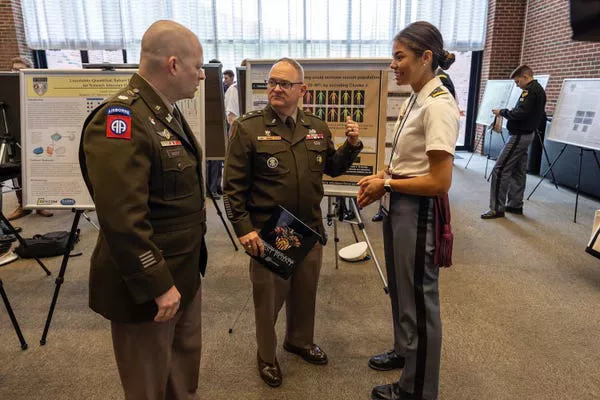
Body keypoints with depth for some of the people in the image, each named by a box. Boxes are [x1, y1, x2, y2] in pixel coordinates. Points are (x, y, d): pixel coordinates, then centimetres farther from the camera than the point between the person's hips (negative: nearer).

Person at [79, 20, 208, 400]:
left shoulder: (169, 113, 8)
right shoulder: (121, 119, -24)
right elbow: (121, 219, -29)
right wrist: (158, 285, -22)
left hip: (184, 271, 9)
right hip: (148, 283, -9)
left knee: (186, 364, 25)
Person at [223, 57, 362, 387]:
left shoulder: (317, 128, 5)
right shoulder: (247, 127, -9)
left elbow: (333, 168, 16)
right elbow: (234, 185, -10)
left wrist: (351, 145, -1)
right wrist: (243, 228, -16)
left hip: (310, 229, 5)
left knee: (305, 292, 20)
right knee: (269, 296, 11)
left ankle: (300, 341, 47)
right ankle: (266, 356, 36)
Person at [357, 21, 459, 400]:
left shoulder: (438, 105, -20)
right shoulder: (414, 99, 8)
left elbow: (440, 182, -24)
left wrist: (386, 184, -14)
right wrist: (382, 177, 2)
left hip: (418, 211, -9)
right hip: (398, 206, 9)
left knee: (418, 299, 8)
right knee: (400, 290, 25)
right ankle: (404, 351, 49)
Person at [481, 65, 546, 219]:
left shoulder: (530, 91, -15)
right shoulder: (539, 90, 17)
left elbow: (519, 113, -25)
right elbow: (540, 115, 22)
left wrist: (502, 112, -11)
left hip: (519, 135, -11)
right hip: (527, 134, 11)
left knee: (500, 170, -11)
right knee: (518, 171, 14)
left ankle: (497, 208, -9)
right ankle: (515, 205, 20)